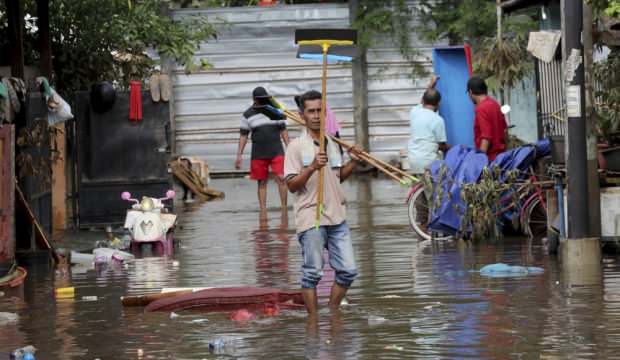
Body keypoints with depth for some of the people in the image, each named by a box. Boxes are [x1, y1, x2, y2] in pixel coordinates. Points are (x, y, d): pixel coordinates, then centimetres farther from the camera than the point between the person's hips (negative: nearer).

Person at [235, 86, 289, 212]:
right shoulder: (248, 115, 3)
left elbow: (283, 130, 11)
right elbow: (243, 136, 5)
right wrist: (239, 156, 1)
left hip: (277, 152, 0)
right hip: (258, 154, 0)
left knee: (281, 178, -12)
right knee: (262, 182, 5)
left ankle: (284, 207, -4)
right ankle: (263, 210, 11)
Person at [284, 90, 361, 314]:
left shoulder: (332, 144, 14)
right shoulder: (297, 146, -6)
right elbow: (291, 185, -10)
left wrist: (352, 163, 9)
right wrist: (312, 167, -23)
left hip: (337, 218, 6)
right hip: (311, 220, -6)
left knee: (348, 271, 6)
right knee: (312, 273, 0)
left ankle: (332, 313, 21)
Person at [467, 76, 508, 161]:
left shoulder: (481, 109, -17)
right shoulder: (495, 103, 11)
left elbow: (486, 136, -22)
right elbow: (505, 129, 20)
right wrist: (504, 148, 30)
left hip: (490, 157, -9)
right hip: (500, 154, 9)